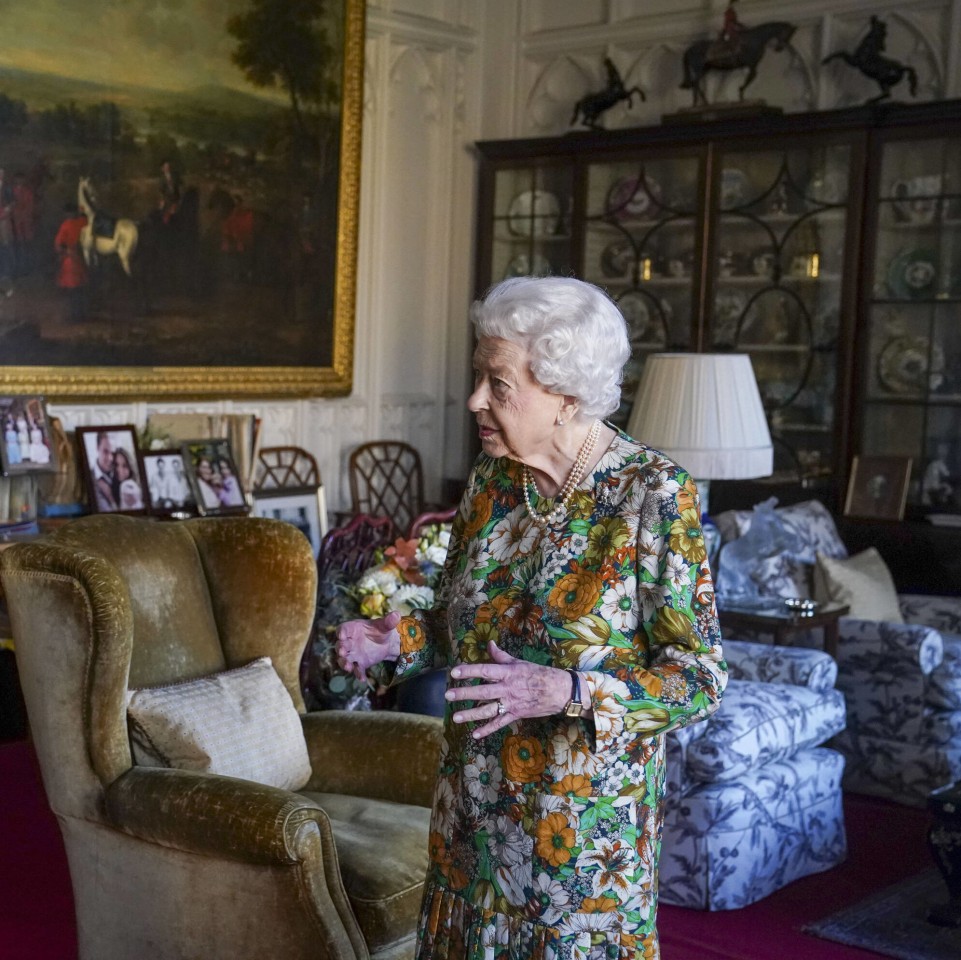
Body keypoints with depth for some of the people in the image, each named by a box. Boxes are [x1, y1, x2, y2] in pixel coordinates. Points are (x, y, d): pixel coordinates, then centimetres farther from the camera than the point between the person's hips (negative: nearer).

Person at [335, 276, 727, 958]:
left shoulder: (653, 493, -16)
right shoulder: (494, 477, 2)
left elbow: (700, 679, -15)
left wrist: (566, 693, -28)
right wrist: (399, 640, -6)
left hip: (587, 818, -5)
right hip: (475, 808, 5)